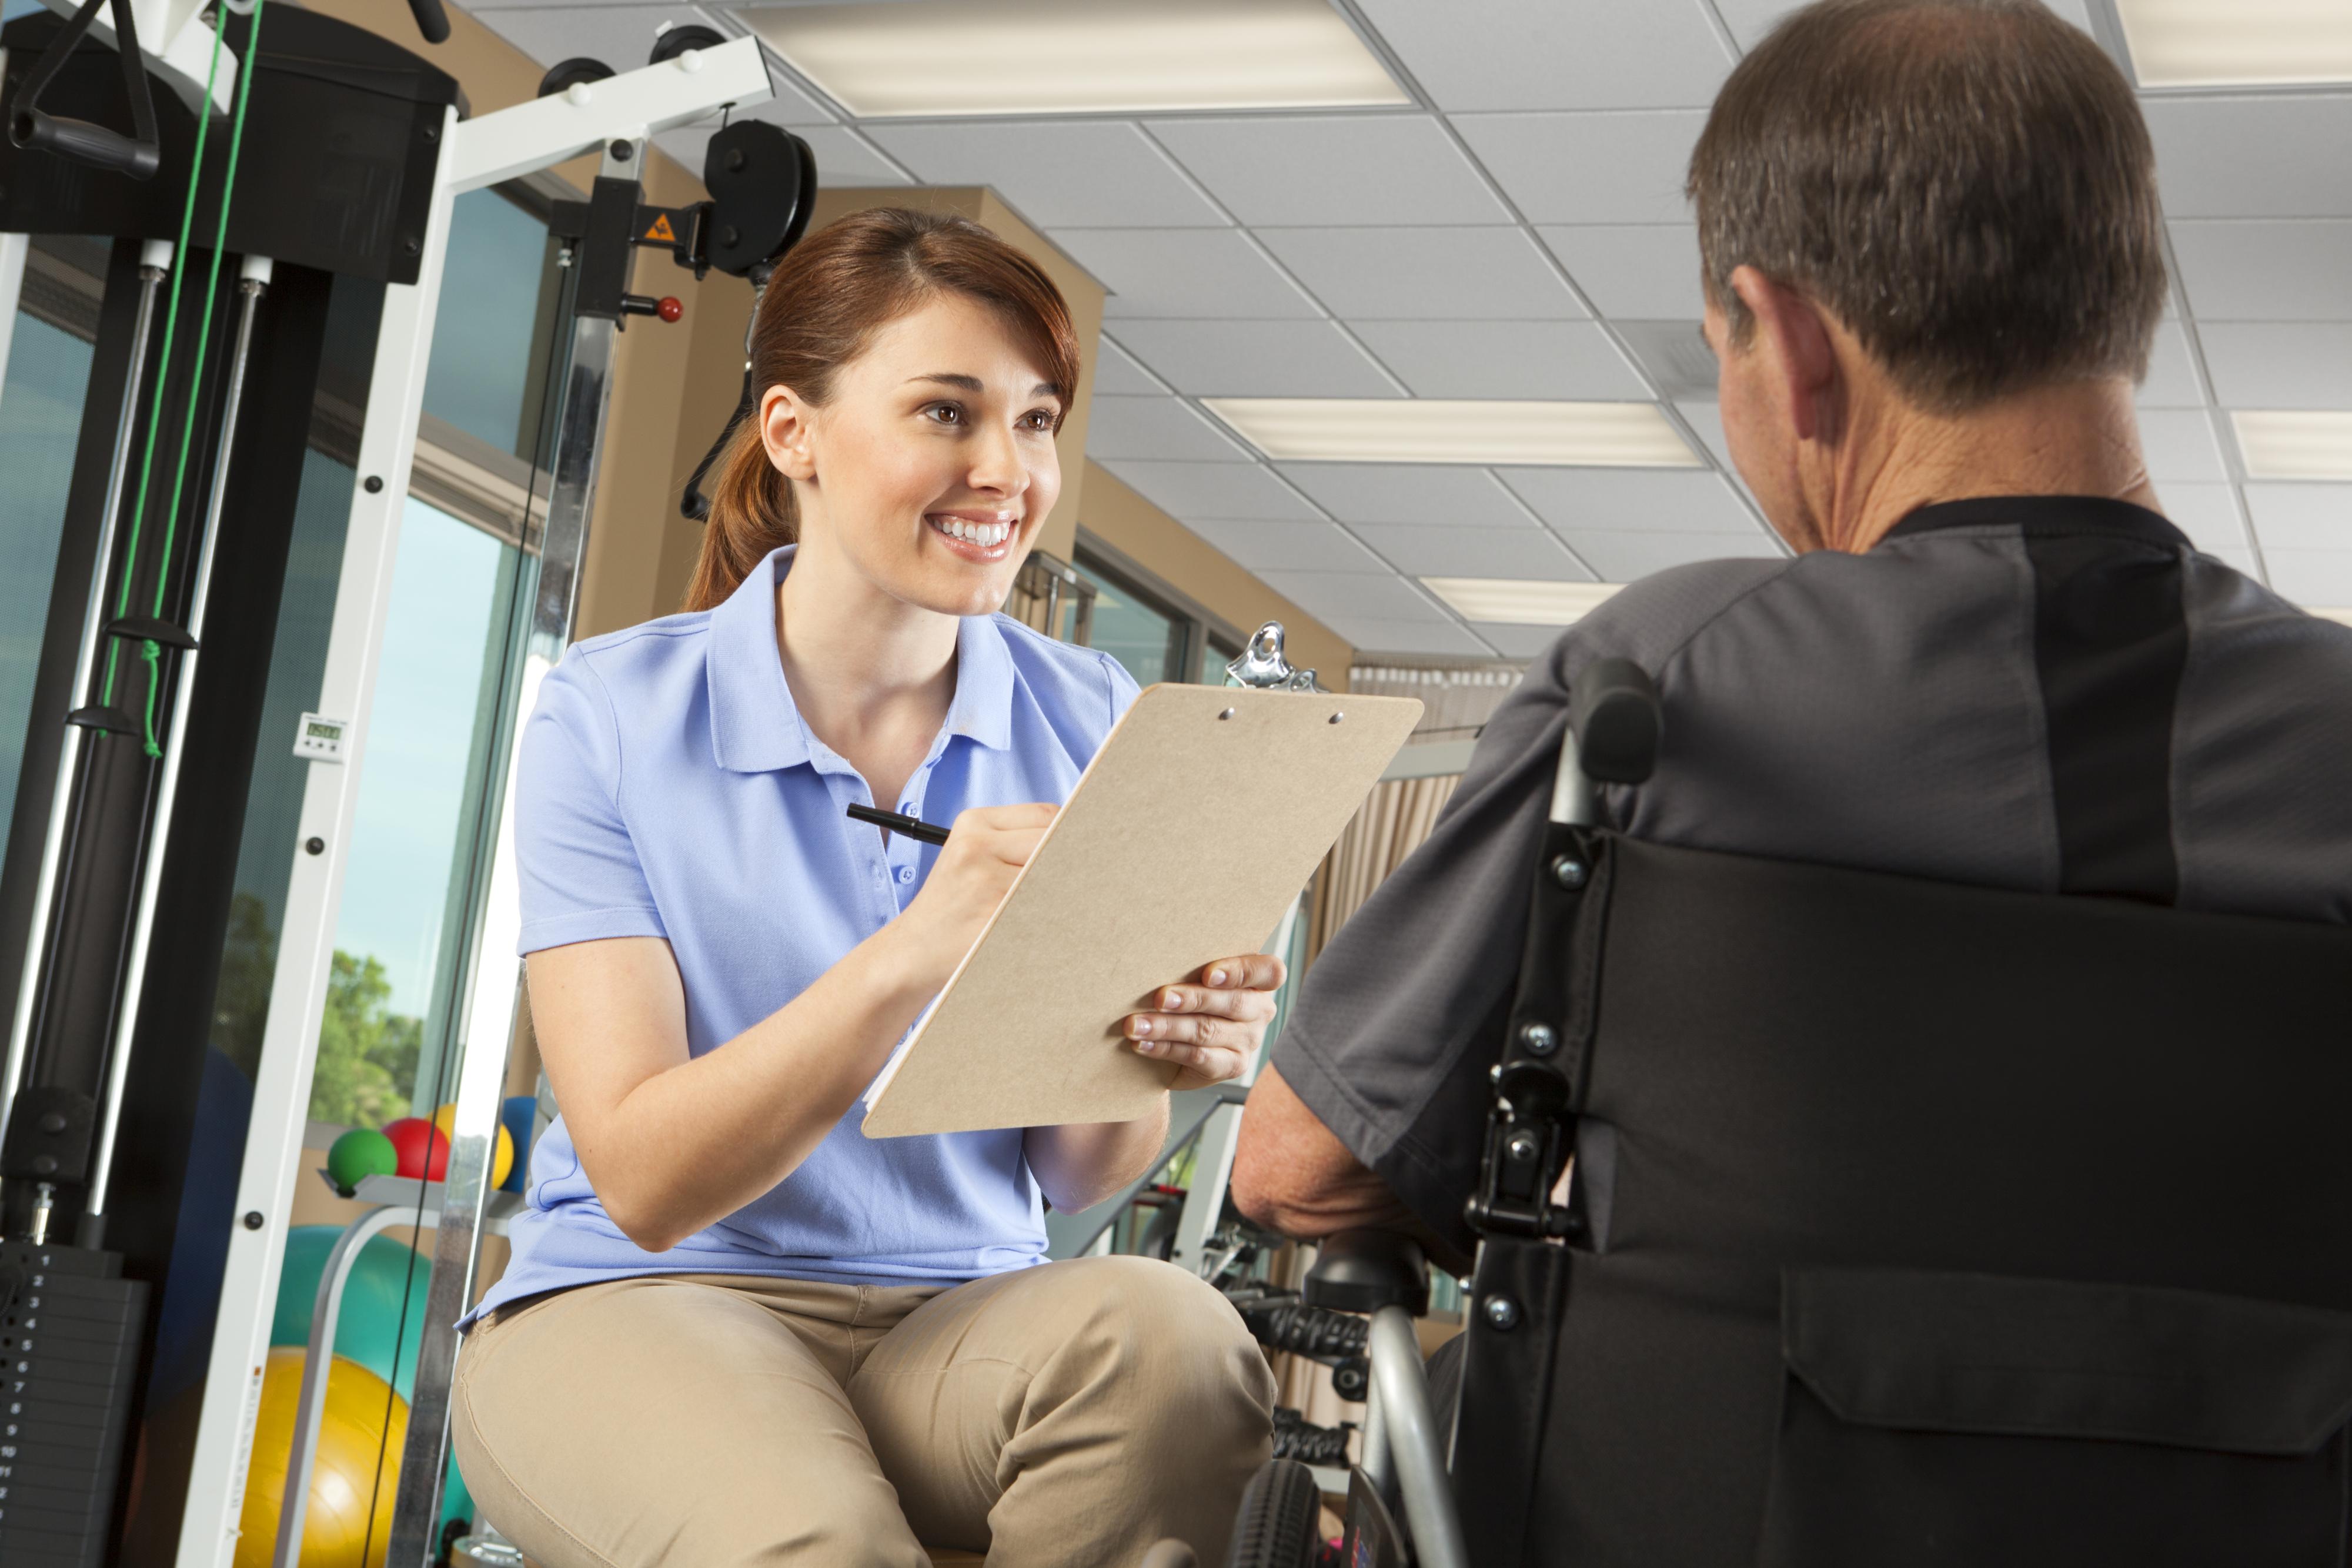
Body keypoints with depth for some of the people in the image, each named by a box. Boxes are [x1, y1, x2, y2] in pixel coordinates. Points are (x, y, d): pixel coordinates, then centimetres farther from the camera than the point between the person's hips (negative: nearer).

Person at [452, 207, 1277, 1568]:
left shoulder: (1088, 724, 2)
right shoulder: (615, 716, -5)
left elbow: (1073, 1177, 4)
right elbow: (644, 1181, -14)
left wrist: (1150, 1052, -20)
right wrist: (909, 960, -29)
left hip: (959, 1318, 3)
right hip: (641, 1305, -3)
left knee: (1161, 1330, -31)